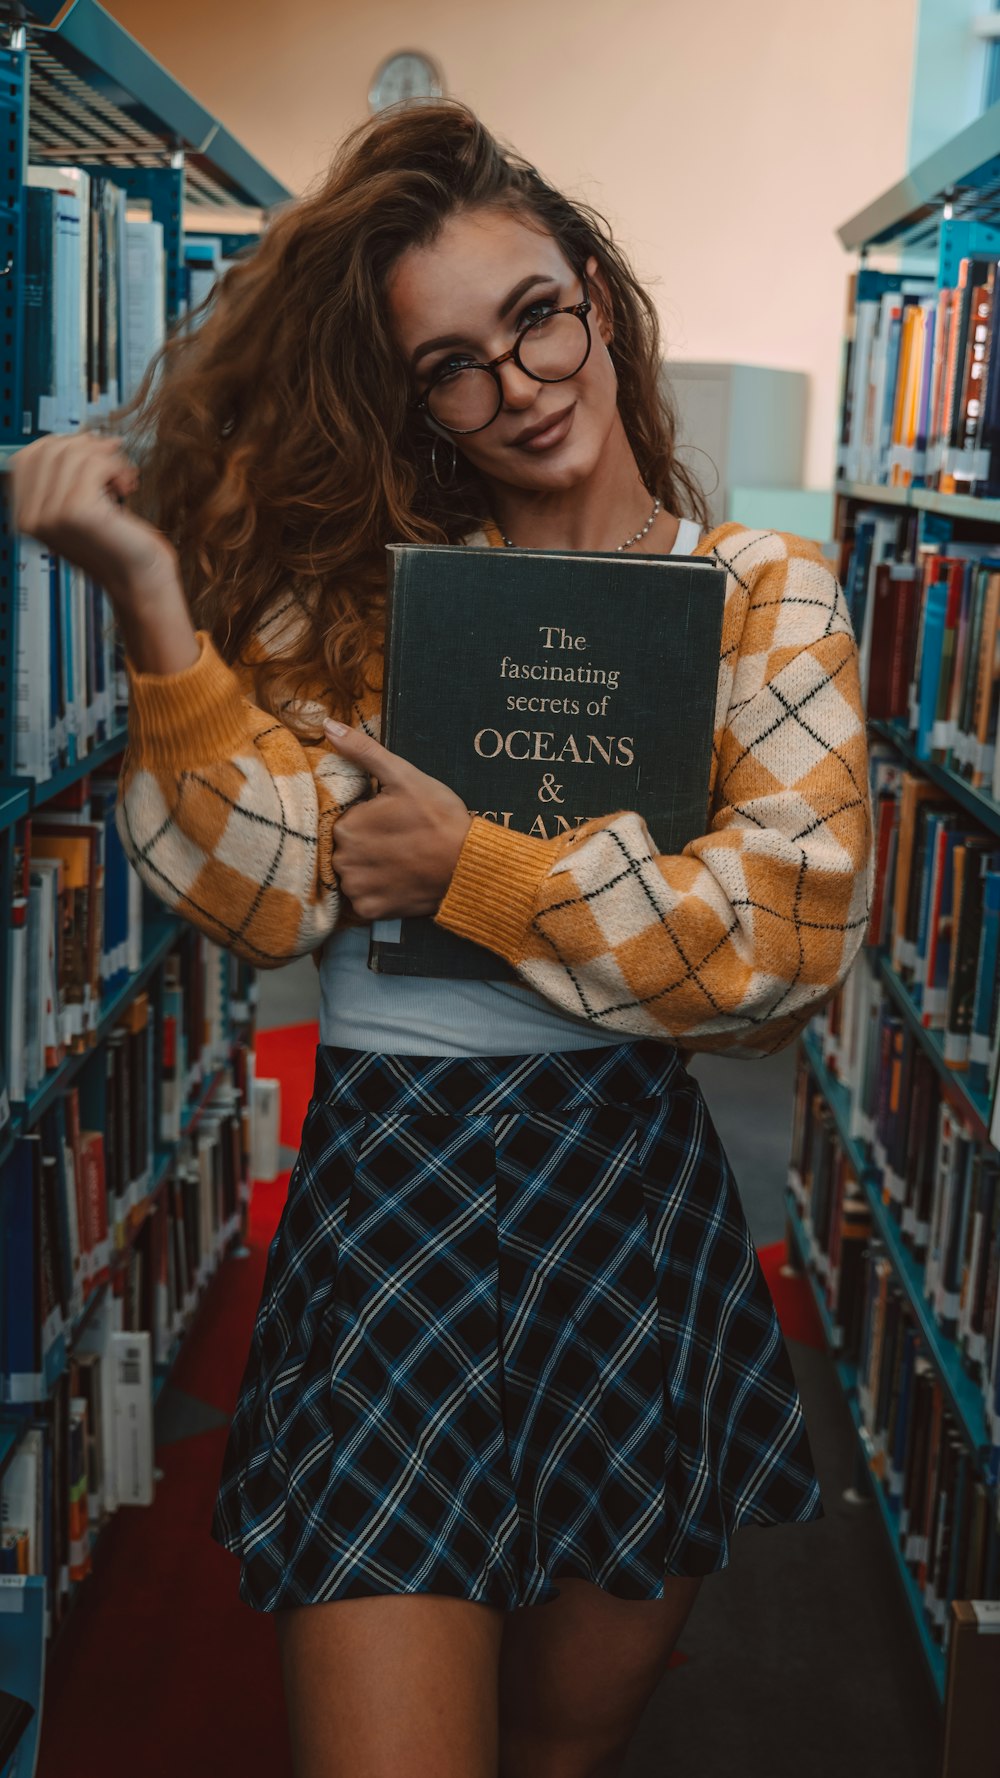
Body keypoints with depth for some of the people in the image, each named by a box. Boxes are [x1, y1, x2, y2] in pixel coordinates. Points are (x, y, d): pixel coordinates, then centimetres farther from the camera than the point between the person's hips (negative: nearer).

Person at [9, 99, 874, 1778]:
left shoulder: (765, 591, 2)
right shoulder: (374, 584, 4)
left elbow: (795, 928, -11)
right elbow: (267, 893, -11)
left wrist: (473, 866, -12)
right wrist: (154, 601, -20)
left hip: (639, 1189, 1)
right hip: (388, 1182, 0)